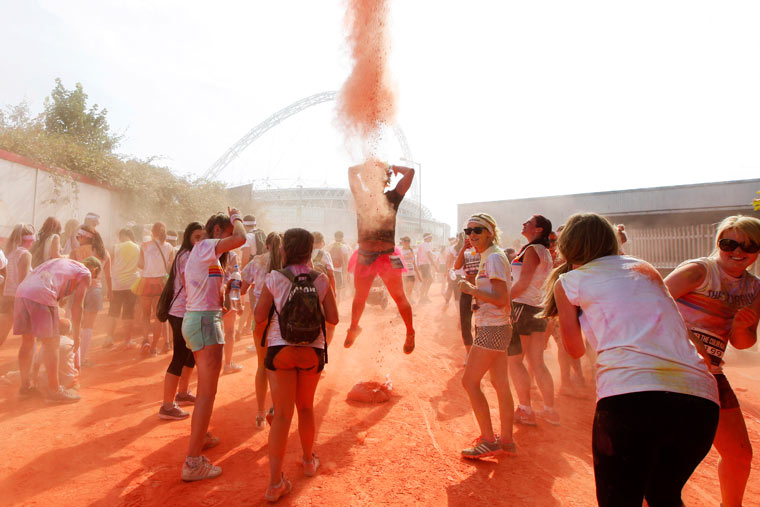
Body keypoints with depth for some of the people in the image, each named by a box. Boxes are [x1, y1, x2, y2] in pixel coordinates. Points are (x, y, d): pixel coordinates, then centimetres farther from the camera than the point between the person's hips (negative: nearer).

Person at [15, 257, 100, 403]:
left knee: (27, 341, 18)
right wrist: (76, 335, 17)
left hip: (21, 291, 8)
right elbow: (76, 306, 8)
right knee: (51, 344, 1)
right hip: (41, 296, -8)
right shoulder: (85, 273, 10)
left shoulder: (61, 261, 33)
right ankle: (54, 391, 8)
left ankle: (25, 386, 30)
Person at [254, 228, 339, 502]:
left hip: (279, 349, -1)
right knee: (306, 408, 21)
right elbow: (333, 318, 1)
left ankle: (275, 483, 5)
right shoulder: (321, 280, -3)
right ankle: (309, 460, 39)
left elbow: (259, 316, -3)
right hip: (313, 350, 1)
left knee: (282, 414, 5)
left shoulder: (274, 278, -6)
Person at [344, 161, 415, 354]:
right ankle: (353, 329, 40)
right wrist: (368, 166, 10)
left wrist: (392, 167, 3)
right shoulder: (362, 197, 5)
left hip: (387, 255, -3)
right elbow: (351, 172, 13)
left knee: (399, 297, 4)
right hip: (364, 254, 3)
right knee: (359, 296, 18)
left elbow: (410, 172, -10)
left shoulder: (391, 197, -3)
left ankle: (410, 334, 21)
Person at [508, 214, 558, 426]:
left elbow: (523, 283, -17)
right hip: (538, 309, 9)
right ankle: (550, 410, 16)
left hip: (523, 306, -9)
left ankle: (526, 410, 5)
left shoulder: (532, 249, -11)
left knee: (514, 360, 1)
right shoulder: (545, 252, 16)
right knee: (537, 363, 12)